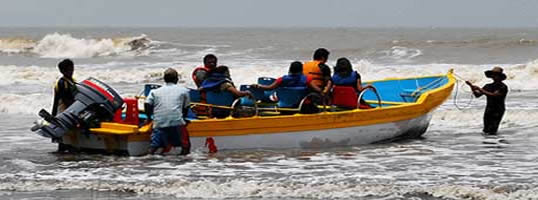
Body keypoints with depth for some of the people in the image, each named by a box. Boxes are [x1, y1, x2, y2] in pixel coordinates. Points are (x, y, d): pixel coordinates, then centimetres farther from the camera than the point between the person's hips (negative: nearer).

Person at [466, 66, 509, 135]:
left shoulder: (503, 87, -8)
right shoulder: (488, 86, 10)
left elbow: (494, 95, -21)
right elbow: (477, 95, 5)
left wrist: (482, 90, -21)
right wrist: (472, 86, -9)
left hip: (497, 112, -5)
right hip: (488, 111, 5)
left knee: (491, 132, -13)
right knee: (486, 131, 6)